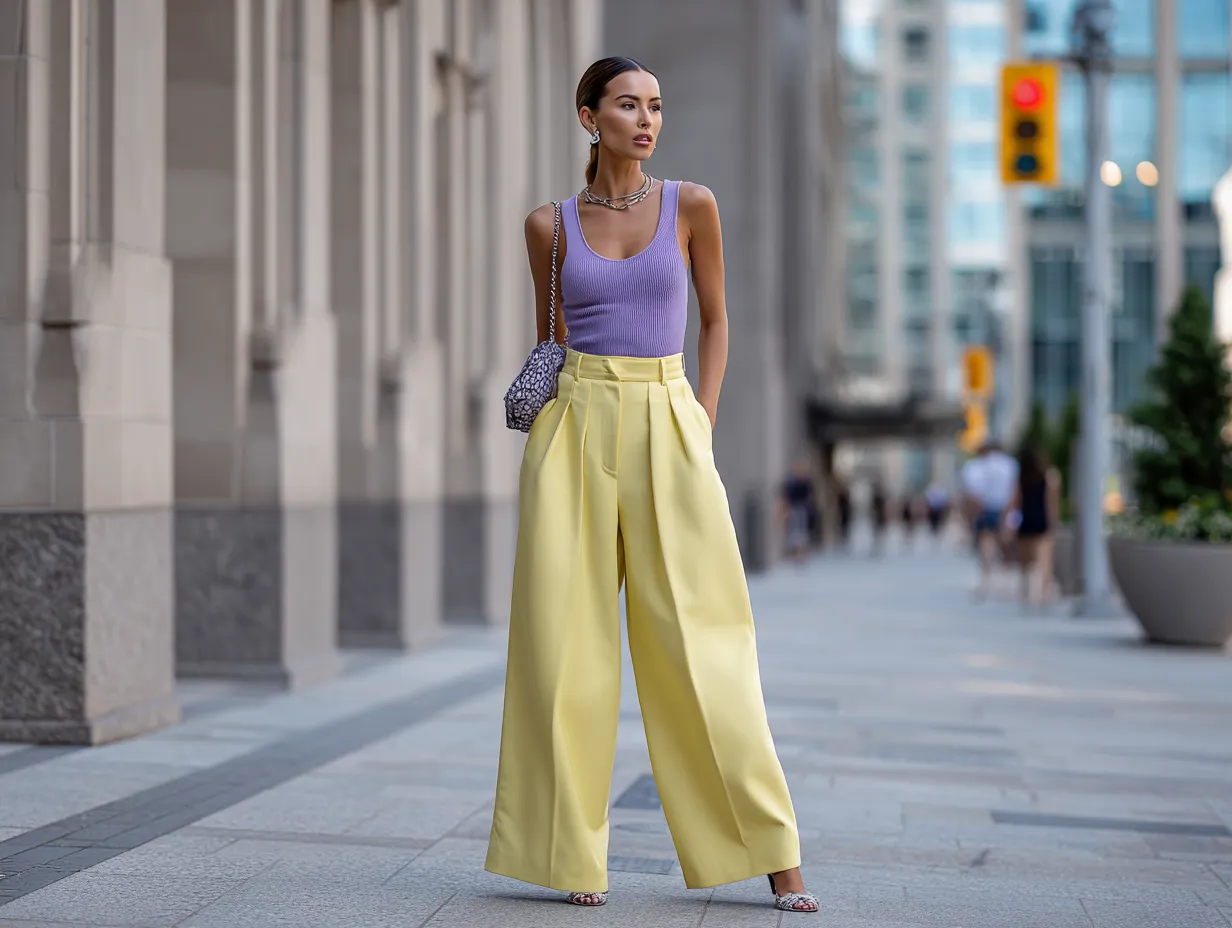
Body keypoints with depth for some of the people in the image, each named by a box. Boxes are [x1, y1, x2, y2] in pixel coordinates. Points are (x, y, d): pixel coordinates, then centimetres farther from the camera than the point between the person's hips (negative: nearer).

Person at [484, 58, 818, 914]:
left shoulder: (690, 206, 5)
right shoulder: (550, 225, 7)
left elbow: (716, 319, 12)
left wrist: (702, 426, 2)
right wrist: (548, 421, 8)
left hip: (667, 428, -1)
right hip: (576, 426, 1)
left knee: (700, 639, -3)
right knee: (569, 639, -1)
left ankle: (773, 854, 4)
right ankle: (574, 853, 9)